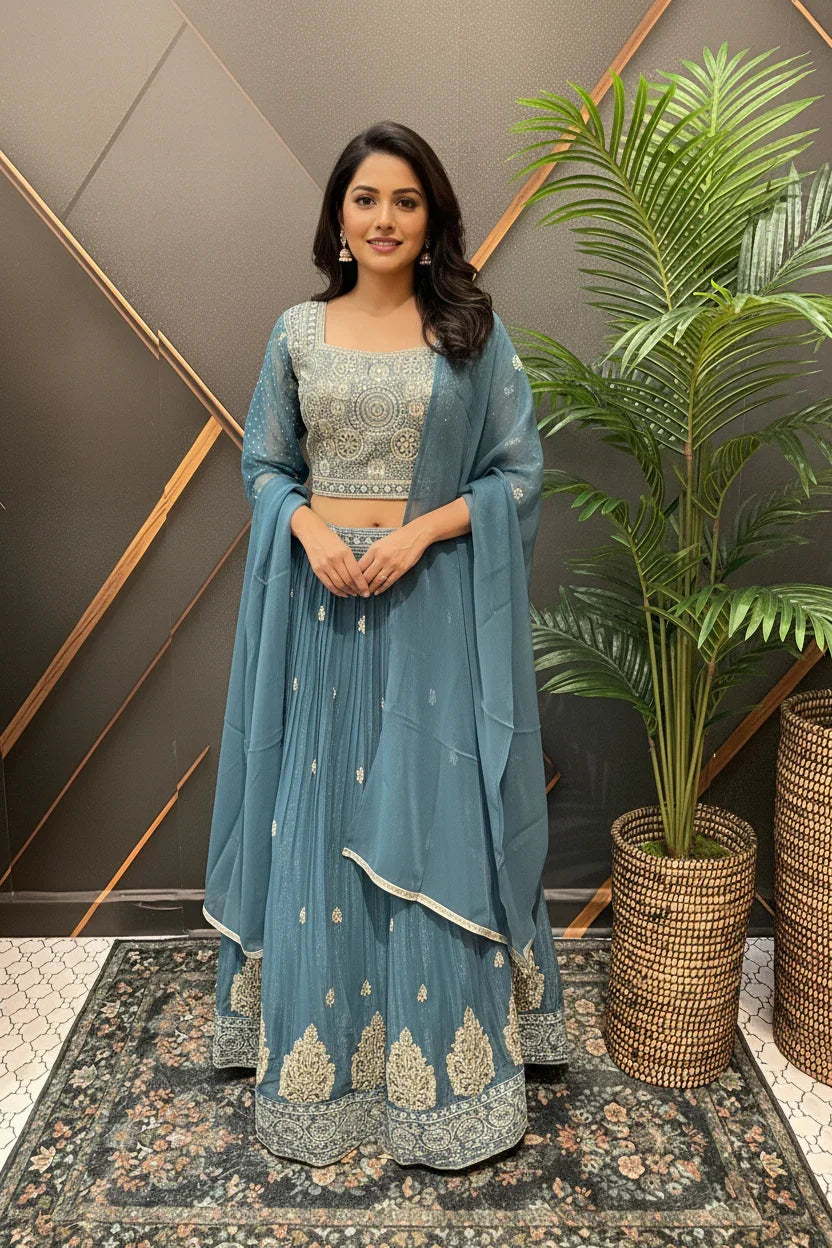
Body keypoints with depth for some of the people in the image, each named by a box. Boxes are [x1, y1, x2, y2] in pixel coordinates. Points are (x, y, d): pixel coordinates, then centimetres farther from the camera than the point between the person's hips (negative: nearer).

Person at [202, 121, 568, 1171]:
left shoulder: (473, 332, 3)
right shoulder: (297, 332, 8)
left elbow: (519, 472, 1)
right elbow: (264, 466, 10)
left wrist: (420, 530, -13)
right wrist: (310, 529, -10)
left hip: (435, 609, -1)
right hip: (317, 602, 2)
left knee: (434, 830, 3)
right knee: (313, 827, 7)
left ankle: (442, 1073, 22)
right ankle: (318, 1064, 27)